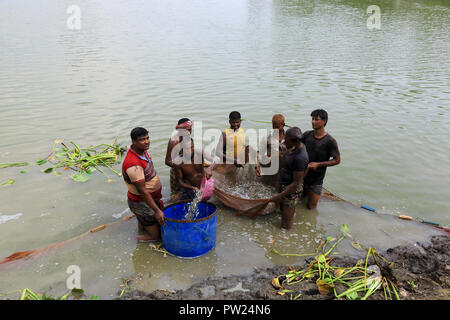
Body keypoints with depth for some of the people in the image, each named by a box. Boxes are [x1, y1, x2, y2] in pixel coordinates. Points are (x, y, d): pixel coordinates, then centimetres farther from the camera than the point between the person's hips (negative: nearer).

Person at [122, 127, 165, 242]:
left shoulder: (141, 150, -2)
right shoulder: (133, 165, -33)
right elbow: (142, 191, -30)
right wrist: (157, 211, -26)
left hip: (150, 198, 9)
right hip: (142, 204, -9)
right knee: (156, 235, 4)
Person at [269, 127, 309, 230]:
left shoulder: (300, 158, -31)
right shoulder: (293, 147, -3)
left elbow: (296, 183, -26)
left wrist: (279, 196, -21)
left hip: (291, 190, -9)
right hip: (282, 185, 9)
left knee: (286, 223, 5)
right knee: (283, 210, 25)